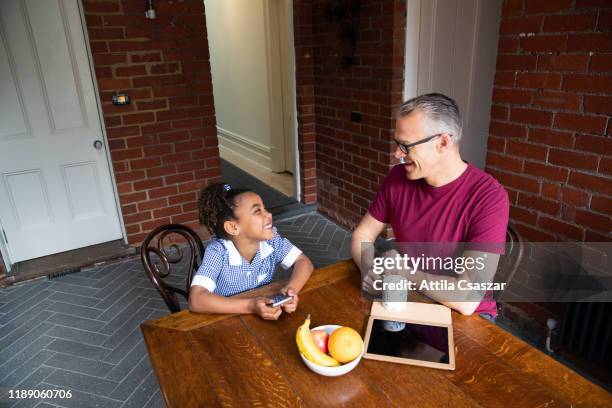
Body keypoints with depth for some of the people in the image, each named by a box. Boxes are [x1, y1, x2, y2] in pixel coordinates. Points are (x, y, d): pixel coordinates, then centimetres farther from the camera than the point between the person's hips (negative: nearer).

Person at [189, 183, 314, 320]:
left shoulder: (271, 239, -13)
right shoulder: (218, 251, -23)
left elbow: (303, 262, -7)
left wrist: (291, 289, -26)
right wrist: (250, 306, -37)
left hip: (264, 318, 3)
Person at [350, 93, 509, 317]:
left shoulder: (489, 197, -24)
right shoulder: (398, 177, -8)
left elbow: (468, 299, -29)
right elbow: (362, 235, 1)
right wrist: (370, 270, -19)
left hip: (464, 317, -3)